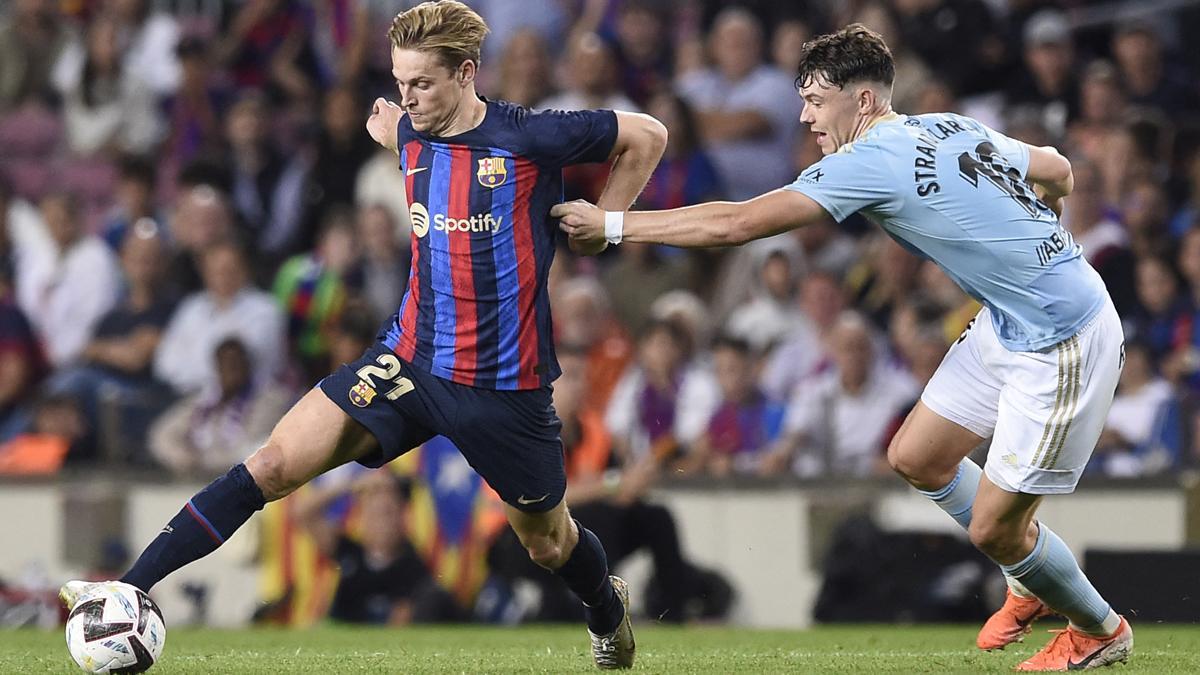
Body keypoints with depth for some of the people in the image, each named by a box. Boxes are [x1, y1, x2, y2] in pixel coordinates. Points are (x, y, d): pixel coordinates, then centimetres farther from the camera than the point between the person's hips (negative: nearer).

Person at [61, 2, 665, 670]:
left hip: (505, 383, -4)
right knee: (274, 463, -13)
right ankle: (128, 595, -16)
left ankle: (609, 612, 49)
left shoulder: (530, 138, -14)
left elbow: (648, 135, -2)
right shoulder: (412, 136, 3)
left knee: (548, 542, 13)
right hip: (410, 358, 4)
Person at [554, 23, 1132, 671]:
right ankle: (1033, 586, 33)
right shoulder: (950, 128, 5)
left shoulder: (871, 161, -20)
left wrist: (611, 224, -15)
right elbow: (1057, 171, 17)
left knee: (992, 527, 0)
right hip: (1007, 322, 10)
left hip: (1063, 342, -10)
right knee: (915, 457, 14)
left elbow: (735, 223, -21)